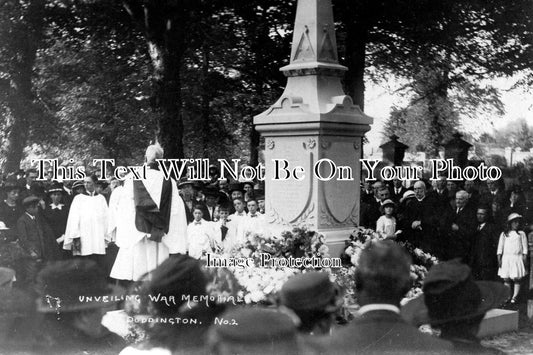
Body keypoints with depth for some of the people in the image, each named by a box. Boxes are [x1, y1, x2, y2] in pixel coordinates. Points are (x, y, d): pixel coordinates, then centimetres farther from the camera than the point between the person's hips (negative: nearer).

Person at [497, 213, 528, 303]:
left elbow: (525, 248, 6)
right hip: (506, 258, 1)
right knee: (506, 279, -1)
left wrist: (524, 260, -2)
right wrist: (499, 259, 1)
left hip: (517, 258, -1)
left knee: (517, 279, -6)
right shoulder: (504, 234, 11)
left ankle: (514, 297, -2)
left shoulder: (521, 234, 8)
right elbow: (500, 247, 9)